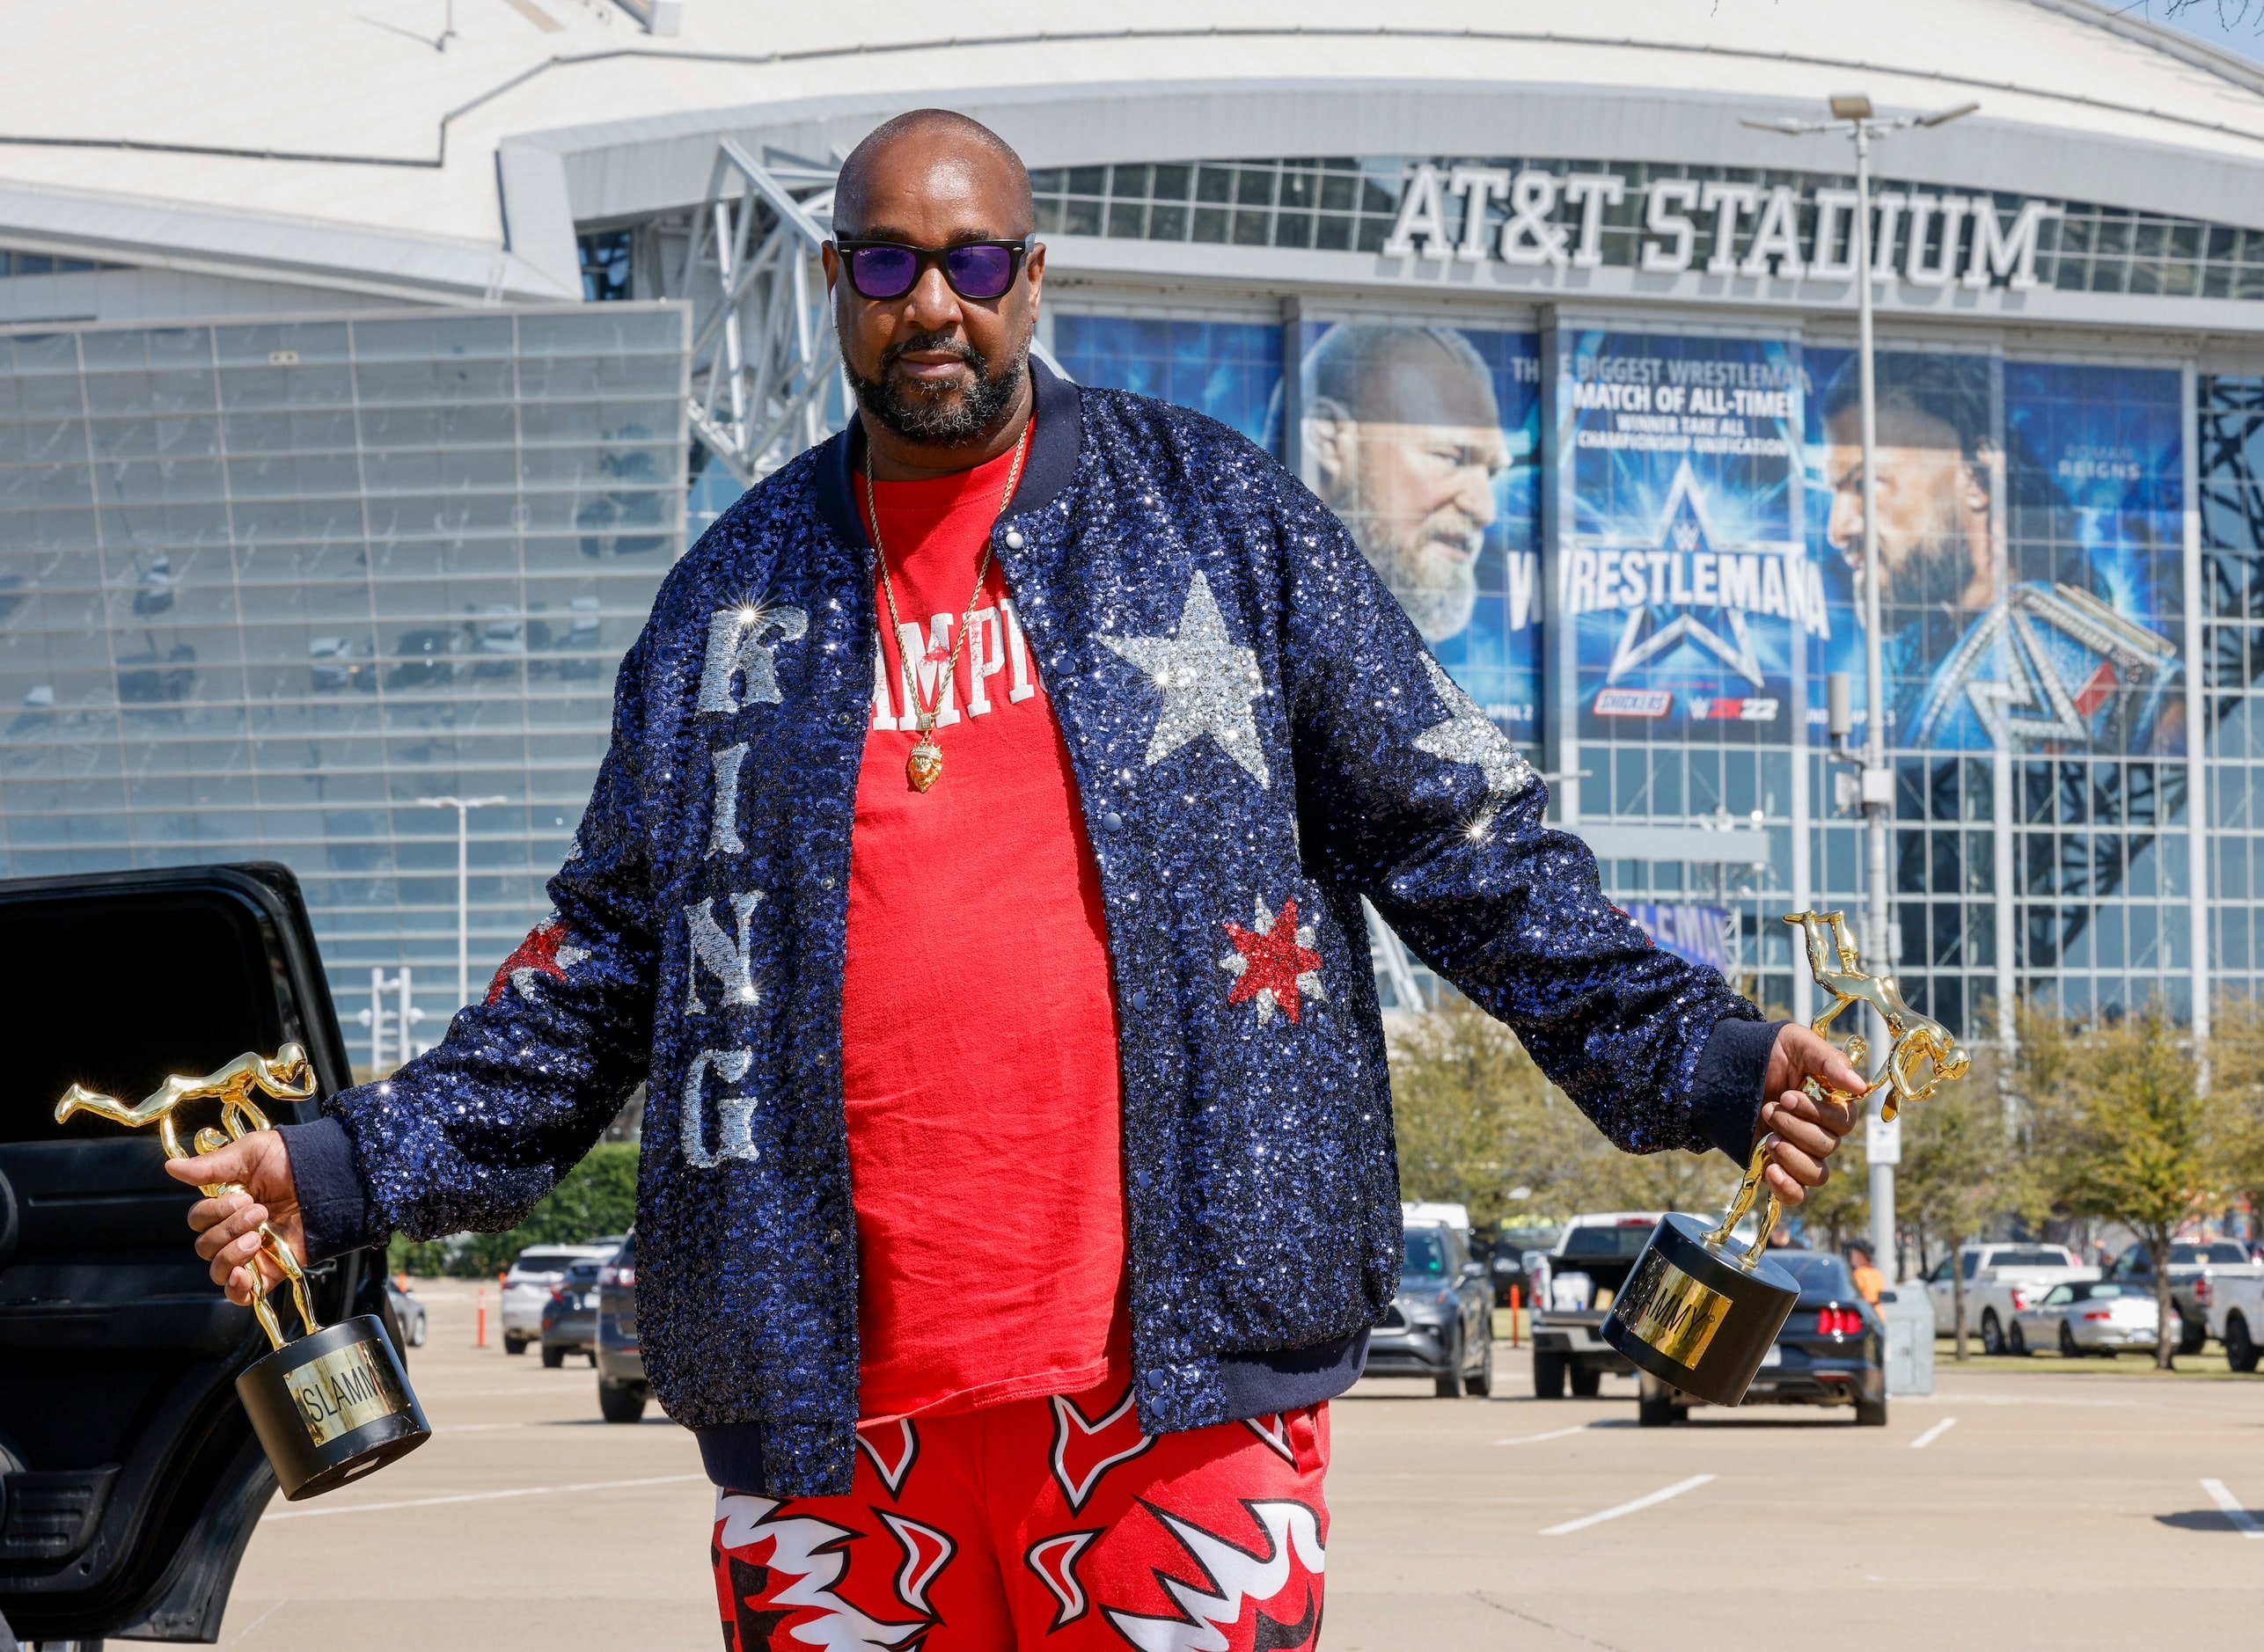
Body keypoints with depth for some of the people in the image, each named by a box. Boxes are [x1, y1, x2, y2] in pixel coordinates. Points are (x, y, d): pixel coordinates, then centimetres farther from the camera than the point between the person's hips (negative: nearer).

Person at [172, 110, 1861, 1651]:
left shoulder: (1216, 513, 8)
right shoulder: (737, 592, 15)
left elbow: (1458, 835, 7)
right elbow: (614, 955, 18)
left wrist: (1694, 1057, -4)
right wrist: (351, 1169, 9)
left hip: (1177, 1370, -2)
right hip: (829, 1403, 2)